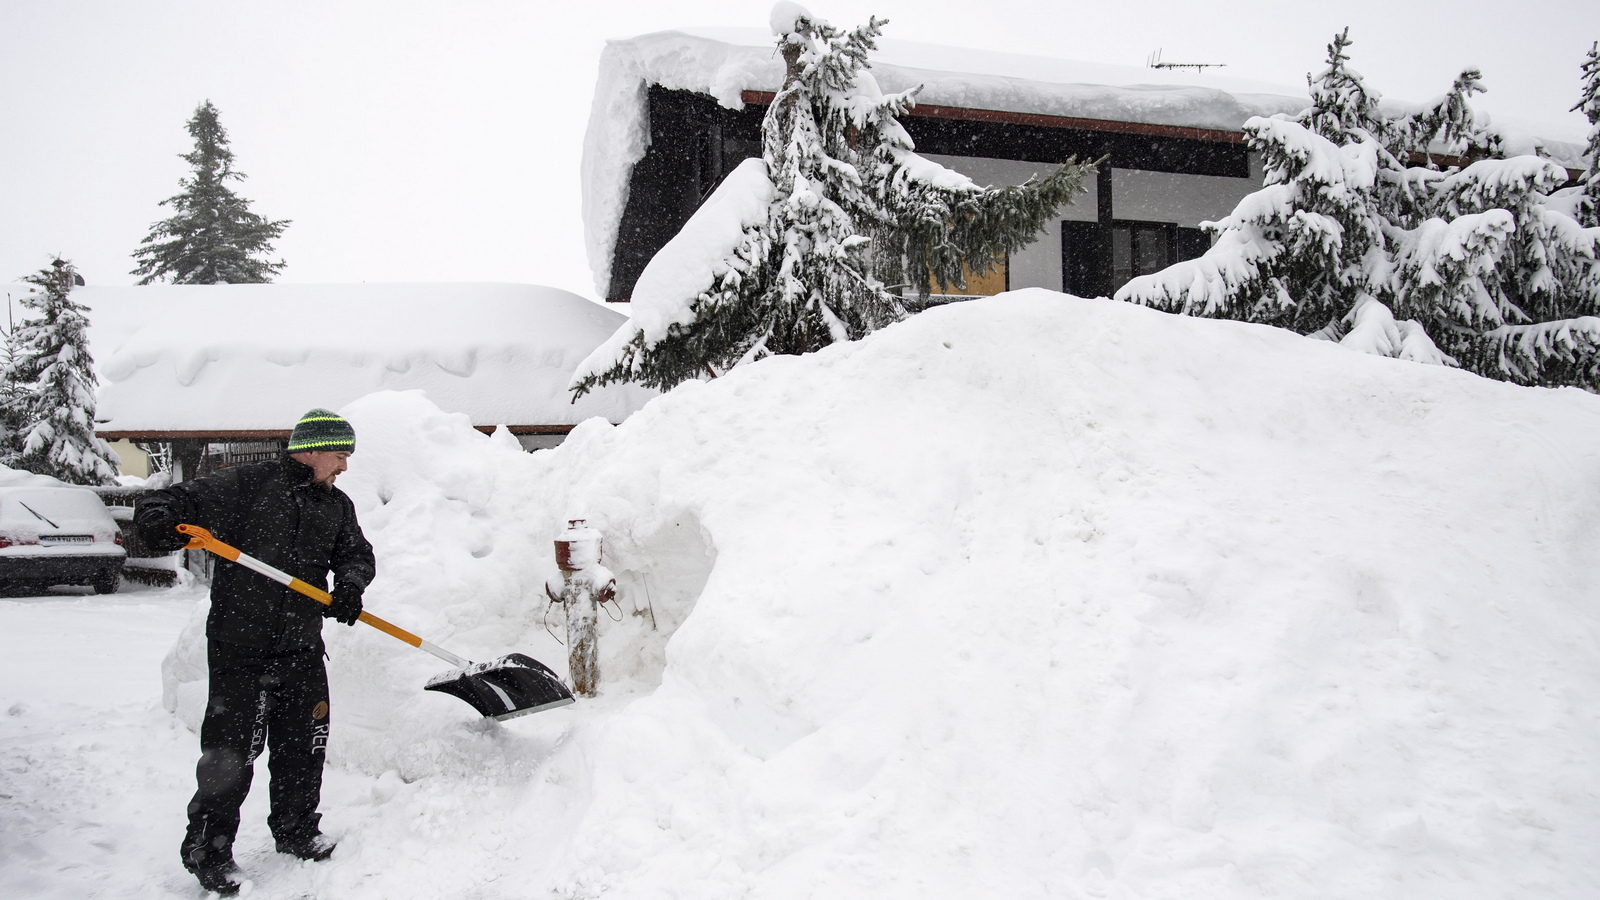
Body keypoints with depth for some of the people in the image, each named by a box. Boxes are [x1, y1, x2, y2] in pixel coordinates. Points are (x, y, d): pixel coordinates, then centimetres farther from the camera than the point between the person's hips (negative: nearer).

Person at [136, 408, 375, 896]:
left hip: (302, 649, 6)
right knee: (230, 752, -1)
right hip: (240, 646, -6)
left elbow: (356, 553, 10)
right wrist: (158, 521, -28)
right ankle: (207, 850, 16)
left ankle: (296, 830, 33)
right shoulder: (248, 483, -6)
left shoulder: (337, 505, 13)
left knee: (303, 746, 14)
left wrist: (350, 585, -11)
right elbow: (179, 499, -6)